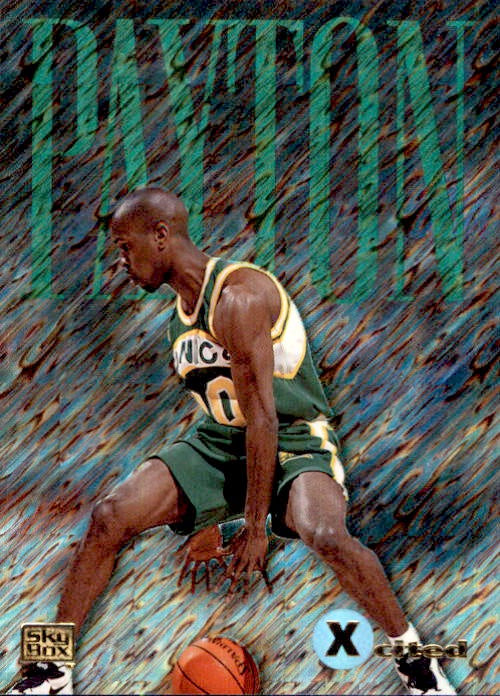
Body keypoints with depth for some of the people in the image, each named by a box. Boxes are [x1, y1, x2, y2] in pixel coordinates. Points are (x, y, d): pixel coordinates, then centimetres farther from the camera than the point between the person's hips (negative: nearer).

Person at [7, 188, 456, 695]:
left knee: (326, 535, -36)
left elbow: (262, 416, -23)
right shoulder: (181, 314, 7)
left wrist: (254, 526, -22)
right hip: (220, 444, 8)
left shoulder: (238, 296, -21)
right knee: (109, 518, -11)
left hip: (293, 442, -7)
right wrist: (208, 517, 19)